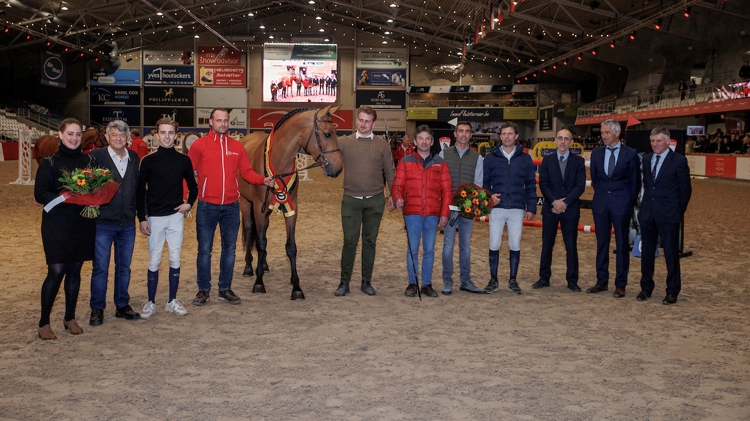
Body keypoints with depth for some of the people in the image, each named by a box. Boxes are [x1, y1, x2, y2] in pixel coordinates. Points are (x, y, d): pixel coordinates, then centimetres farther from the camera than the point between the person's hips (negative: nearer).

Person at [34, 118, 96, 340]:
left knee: (74, 271, 10)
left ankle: (70, 317, 23)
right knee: (56, 271, -5)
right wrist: (66, 198, -22)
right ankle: (44, 322, 6)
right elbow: (40, 194, -8)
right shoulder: (50, 162, -3)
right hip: (57, 224, -4)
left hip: (83, 224, 4)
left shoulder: (87, 160, 7)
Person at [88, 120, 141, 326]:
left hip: (128, 223, 4)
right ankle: (97, 309, 15)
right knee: (100, 268, 4)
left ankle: (122, 306, 24)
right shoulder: (96, 156, -6)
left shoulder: (134, 158, 8)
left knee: (124, 268, 13)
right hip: (103, 223, -4)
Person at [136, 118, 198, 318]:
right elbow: (140, 191, -1)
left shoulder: (184, 160, 2)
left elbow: (193, 185, 14)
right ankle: (151, 302, 13)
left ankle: (172, 301, 17)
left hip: (176, 216, 1)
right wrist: (142, 218, -5)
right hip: (154, 218, -1)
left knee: (175, 260, 6)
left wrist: (189, 203, -2)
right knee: (154, 261, 4)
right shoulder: (148, 161, -2)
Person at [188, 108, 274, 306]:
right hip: (207, 206, -3)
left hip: (231, 206, 3)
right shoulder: (199, 145, -3)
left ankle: (225, 289, 23)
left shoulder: (237, 146, 6)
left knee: (229, 248, 10)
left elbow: (247, 172, 5)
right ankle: (203, 290, 18)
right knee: (204, 249, 6)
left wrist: (263, 180, -13)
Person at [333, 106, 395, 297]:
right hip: (351, 200, -1)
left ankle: (367, 282, 19)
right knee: (349, 242, 0)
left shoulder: (382, 144, 4)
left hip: (375, 201, 1)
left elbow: (389, 171, 7)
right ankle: (344, 282, 10)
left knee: (370, 242, 9)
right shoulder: (344, 142, 2)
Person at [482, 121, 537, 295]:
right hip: (497, 208, 0)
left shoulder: (525, 159, 7)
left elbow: (531, 185, 7)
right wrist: (489, 195, -12)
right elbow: (484, 182, 8)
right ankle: (493, 281, 9)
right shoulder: (491, 158, 5)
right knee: (494, 244, -1)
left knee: (515, 245, 4)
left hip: (517, 209, 0)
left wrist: (531, 208, 2)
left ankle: (513, 280, 16)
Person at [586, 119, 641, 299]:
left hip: (621, 204, -3)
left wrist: (630, 202, 0)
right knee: (601, 243, 8)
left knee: (622, 245, 3)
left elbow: (635, 182, 1)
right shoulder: (596, 153, 6)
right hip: (601, 204, 4)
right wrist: (601, 195, 11)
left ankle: (620, 284, 9)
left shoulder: (631, 154, -4)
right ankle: (602, 282, 16)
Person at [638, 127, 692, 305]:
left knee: (671, 253, 3)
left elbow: (685, 189, -3)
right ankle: (646, 288, 21)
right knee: (646, 251, 10)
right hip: (648, 213, 5)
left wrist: (679, 212, -3)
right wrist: (645, 206, 8)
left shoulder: (679, 160, -6)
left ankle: (672, 291, 13)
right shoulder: (646, 159, 10)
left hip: (668, 215, -5)